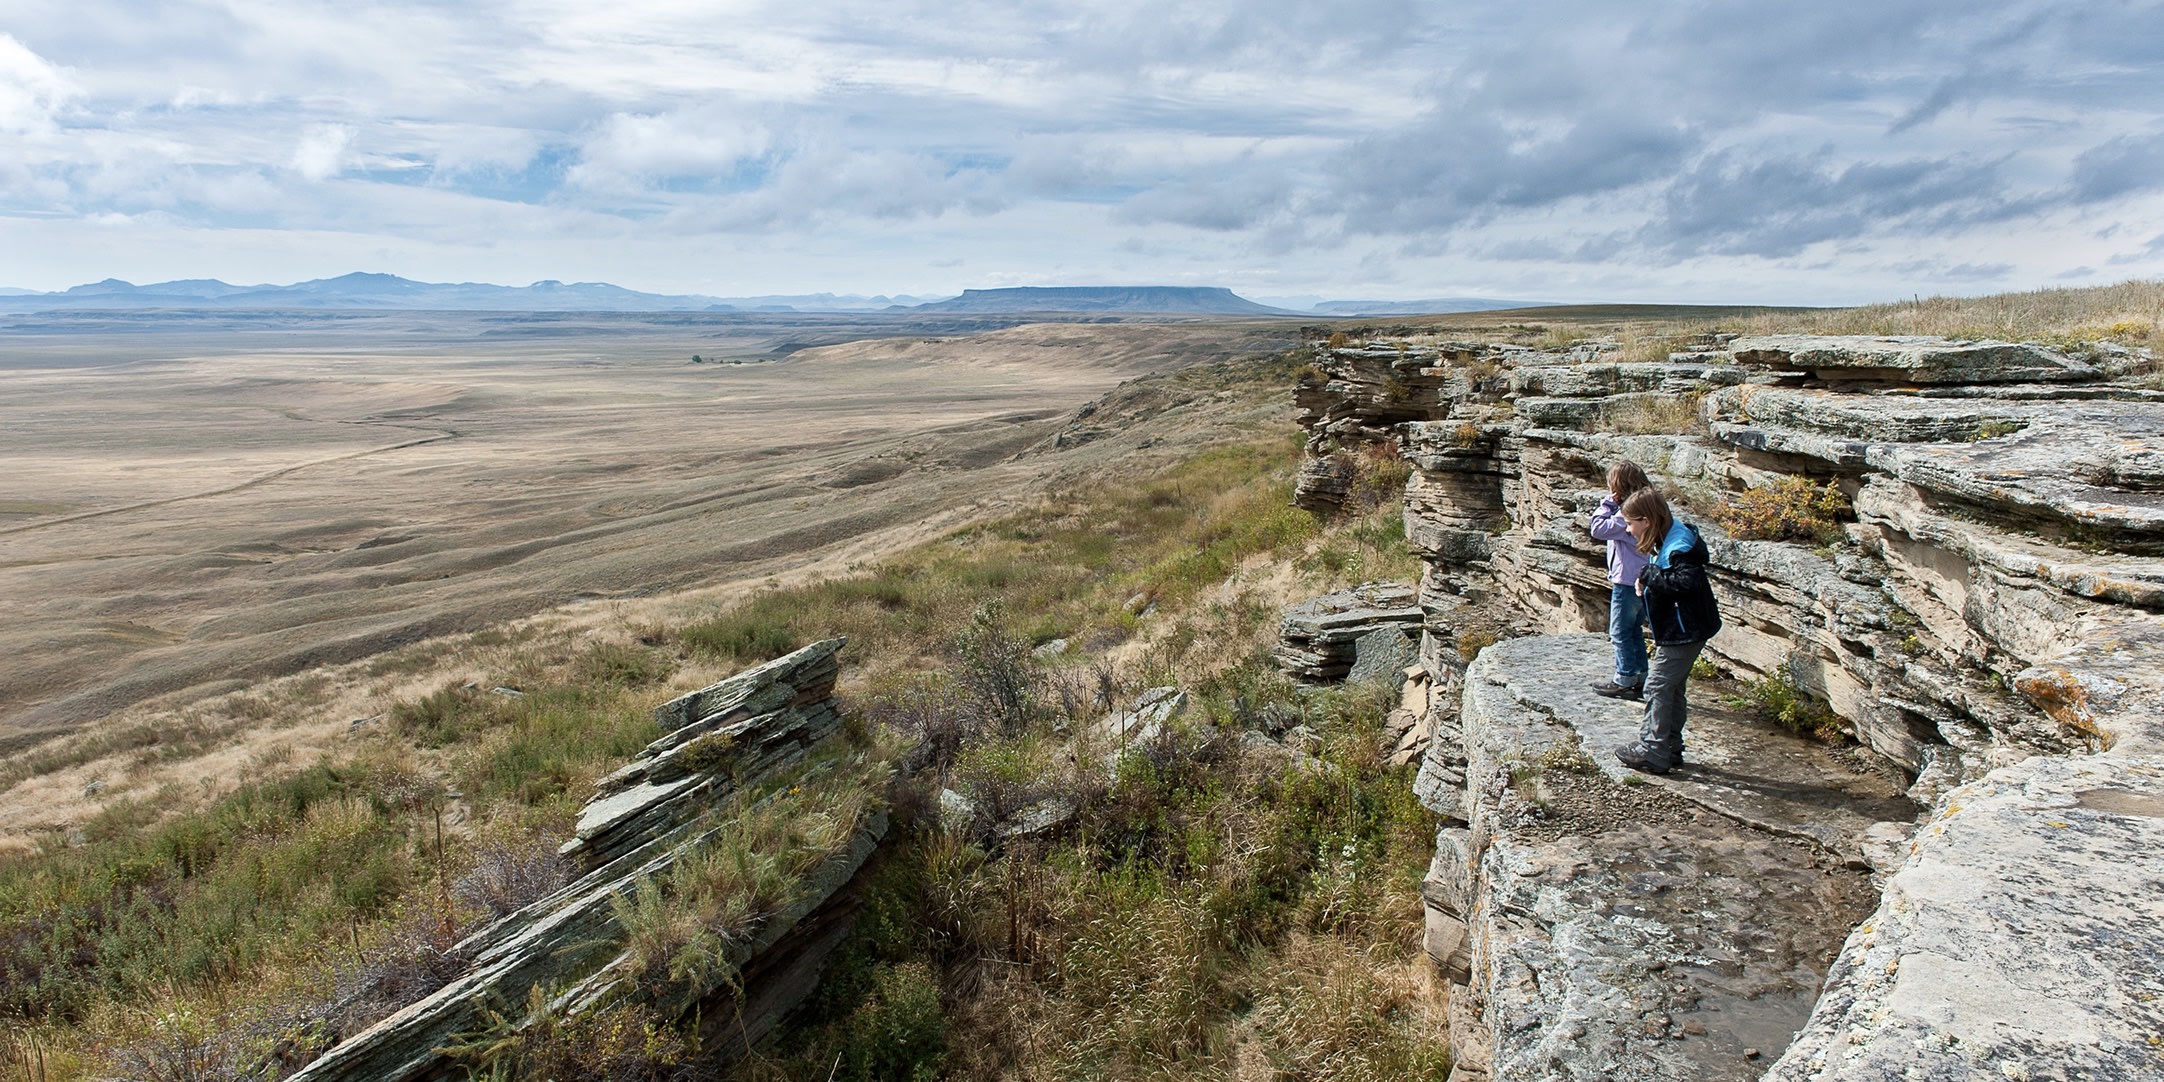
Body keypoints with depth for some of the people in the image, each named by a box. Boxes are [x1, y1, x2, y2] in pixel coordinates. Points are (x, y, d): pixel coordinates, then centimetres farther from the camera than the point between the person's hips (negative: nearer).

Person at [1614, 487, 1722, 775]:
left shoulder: (1678, 546, -22)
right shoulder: (1664, 542, 10)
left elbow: (1688, 582, -34)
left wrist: (1649, 574, -25)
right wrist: (1648, 580, -3)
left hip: (1685, 632, -11)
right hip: (1677, 630, 11)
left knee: (1657, 686, -6)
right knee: (1672, 688, 16)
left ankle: (1653, 753, -1)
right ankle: (1670, 748, 26)